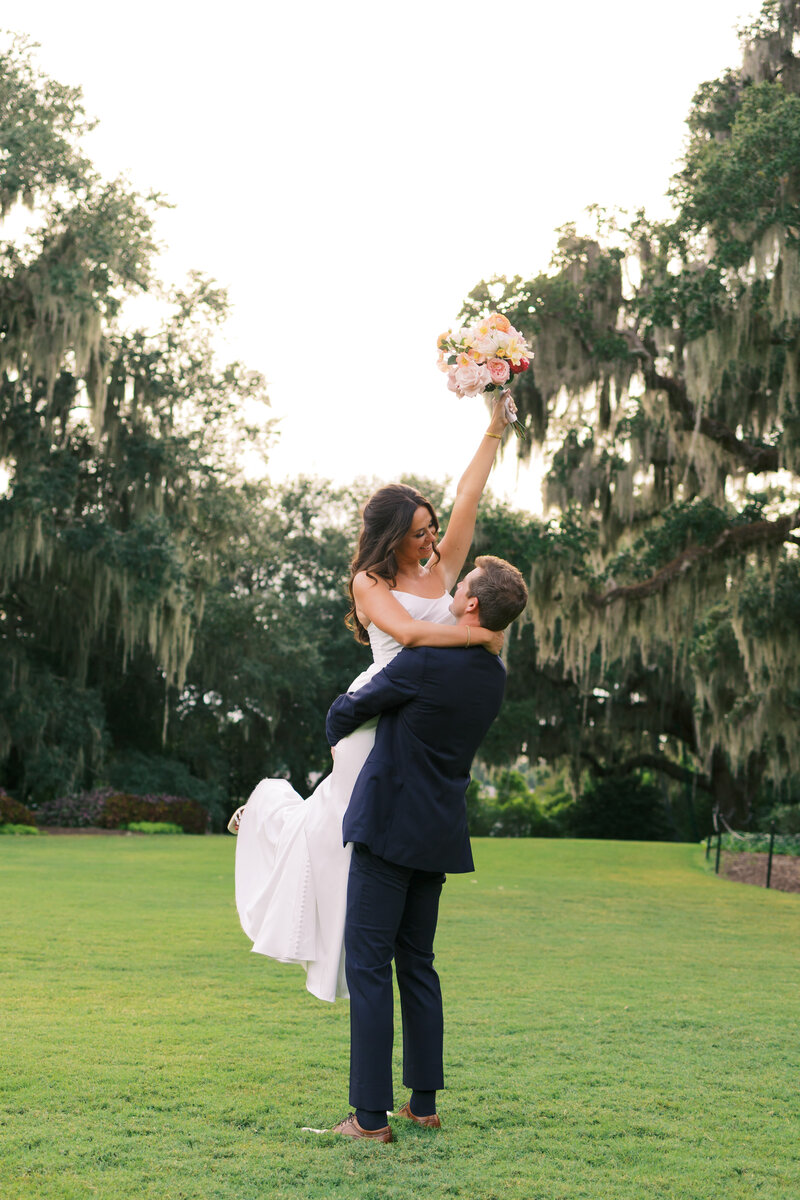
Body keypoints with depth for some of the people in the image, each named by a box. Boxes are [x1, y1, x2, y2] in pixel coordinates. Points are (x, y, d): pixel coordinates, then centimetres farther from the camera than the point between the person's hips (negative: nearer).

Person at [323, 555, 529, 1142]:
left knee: (368, 963, -3)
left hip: (388, 828, -7)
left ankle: (371, 1115, -2)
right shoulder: (494, 676, 5)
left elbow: (350, 709, -3)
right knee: (417, 962, 16)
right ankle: (425, 1102, 20)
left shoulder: (425, 663, -17)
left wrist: (335, 734, 18)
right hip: (439, 835, 7)